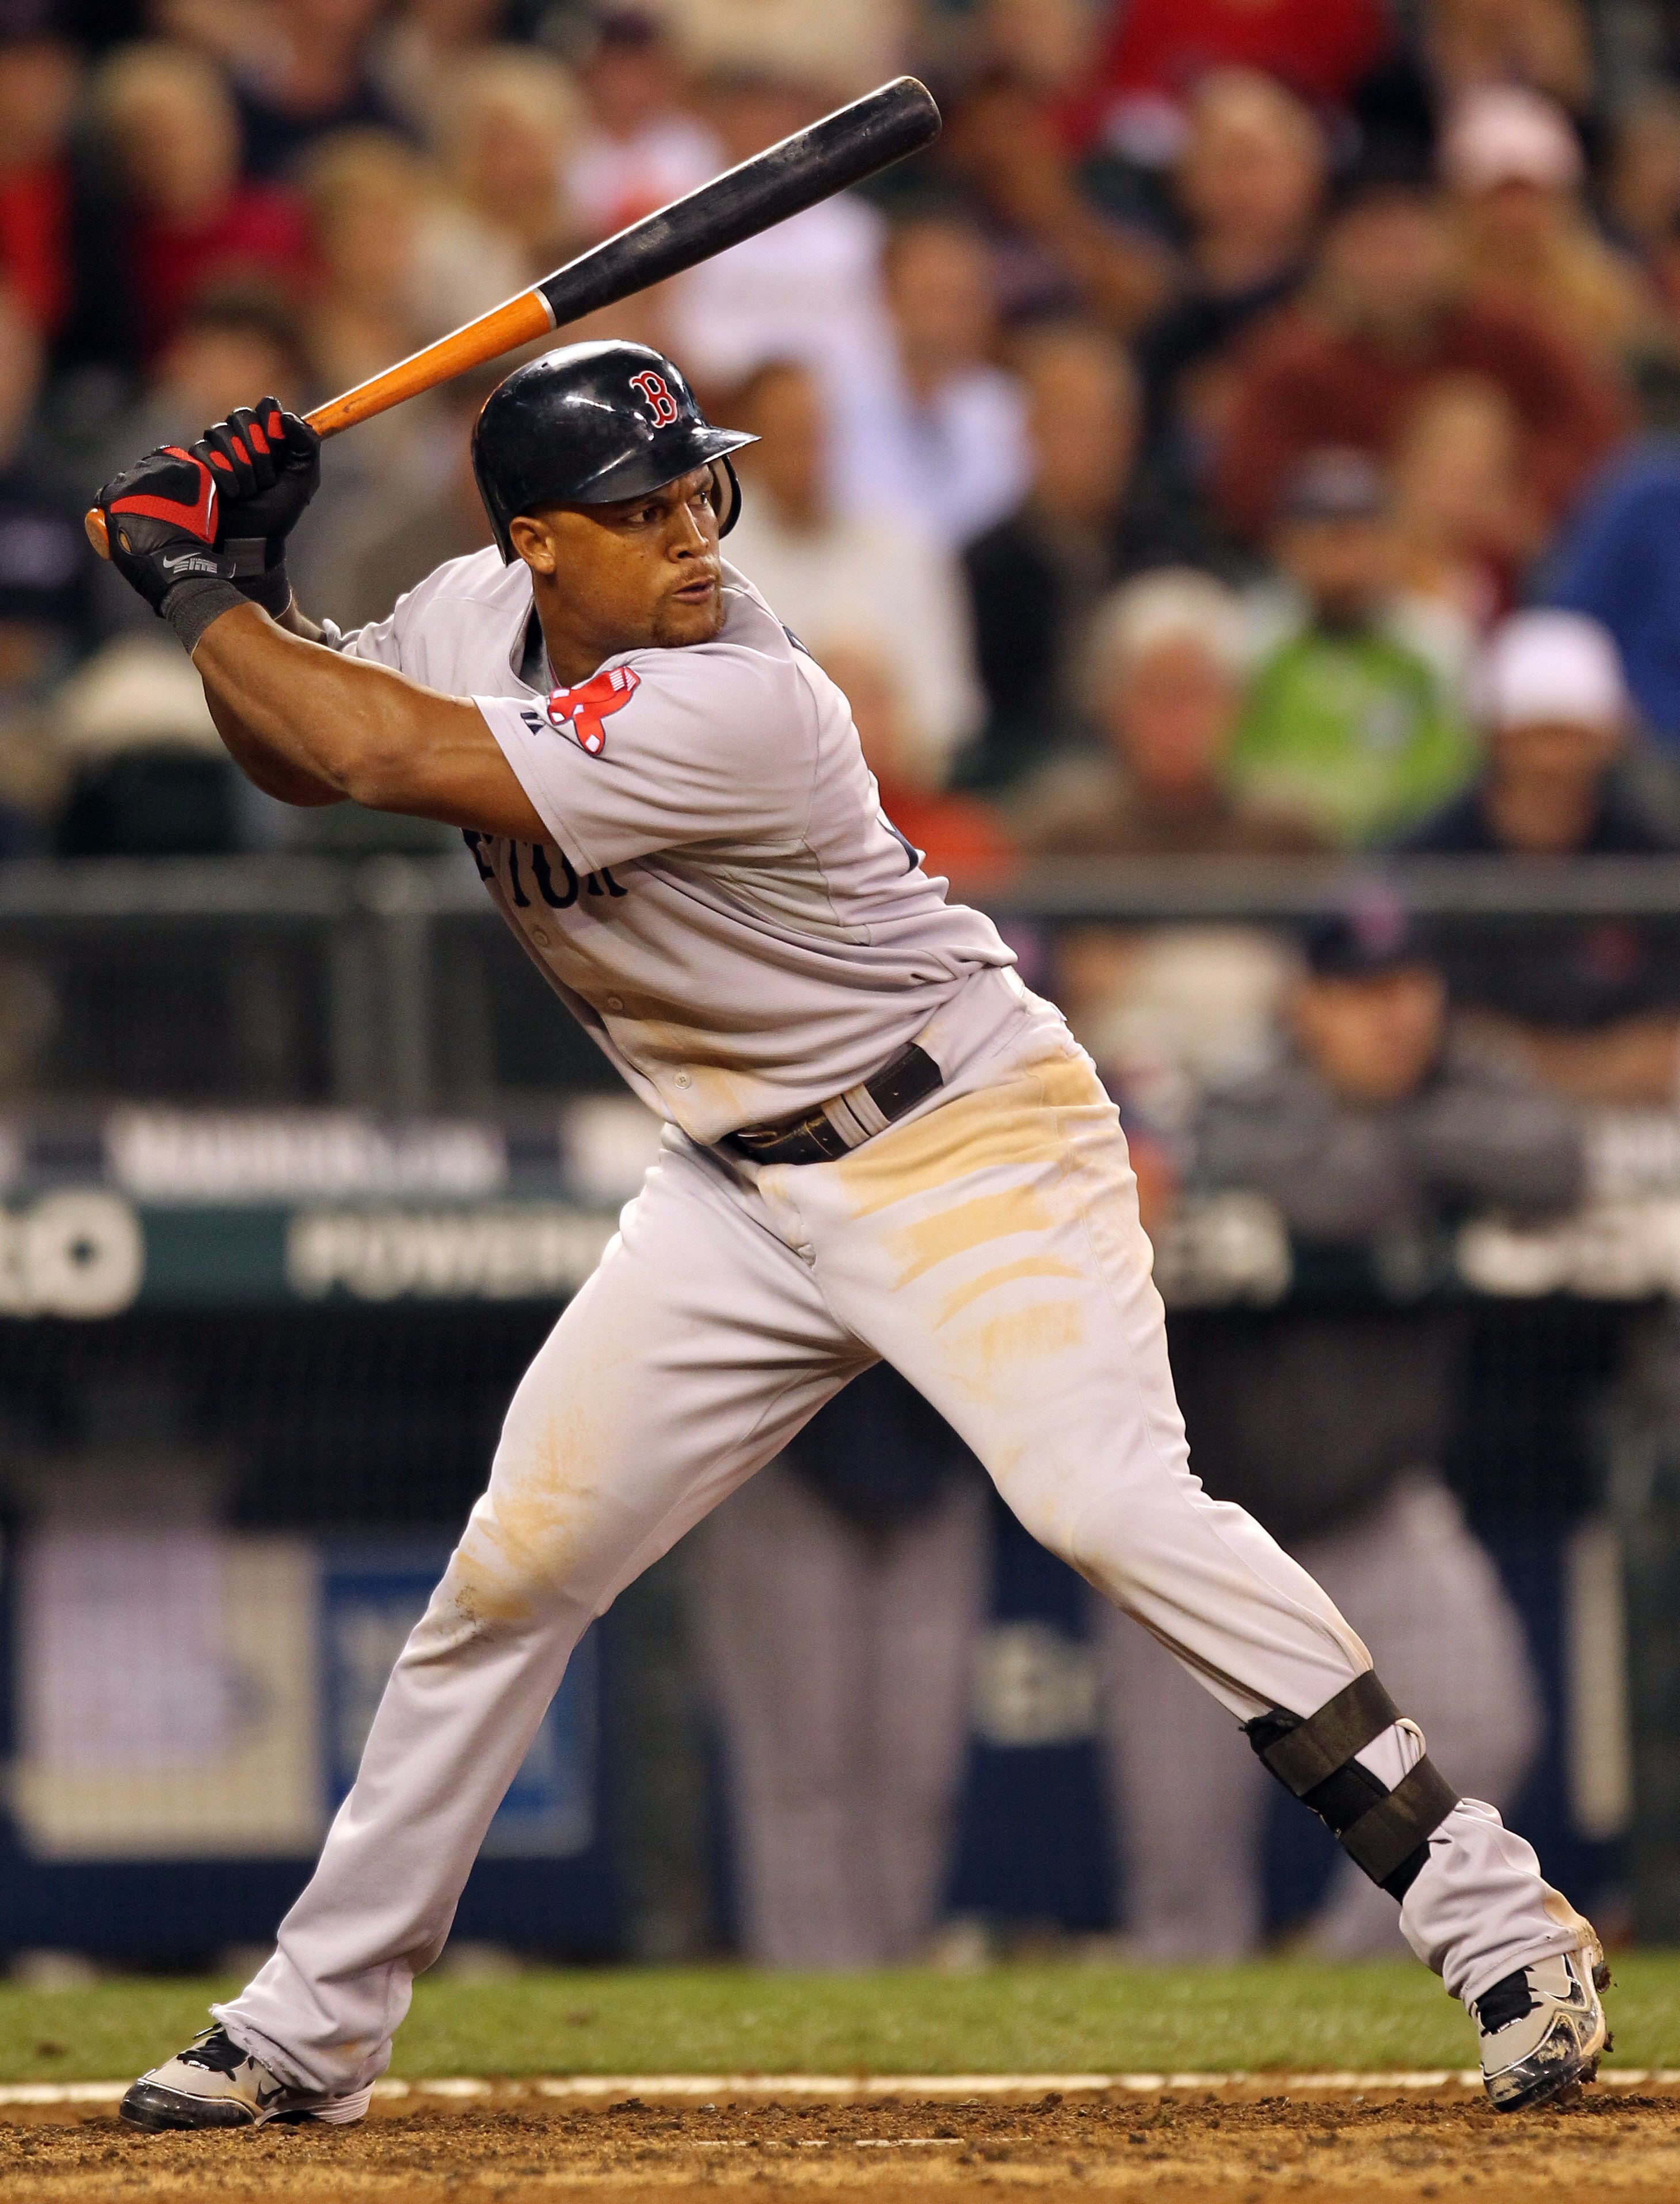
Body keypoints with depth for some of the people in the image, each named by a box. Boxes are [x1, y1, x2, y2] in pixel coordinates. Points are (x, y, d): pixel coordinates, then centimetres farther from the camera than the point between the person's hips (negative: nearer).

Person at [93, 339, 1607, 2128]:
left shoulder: (737, 706, -29)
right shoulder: (474, 621, -4)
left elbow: (392, 760, -31)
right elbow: (301, 755, 11)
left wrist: (196, 589, -18)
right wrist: (242, 576, -8)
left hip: (972, 1147, -7)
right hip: (746, 1187, 7)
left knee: (1110, 1503, -26)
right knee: (516, 1564, 5)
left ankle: (1498, 1921, -21)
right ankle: (311, 2027, 17)